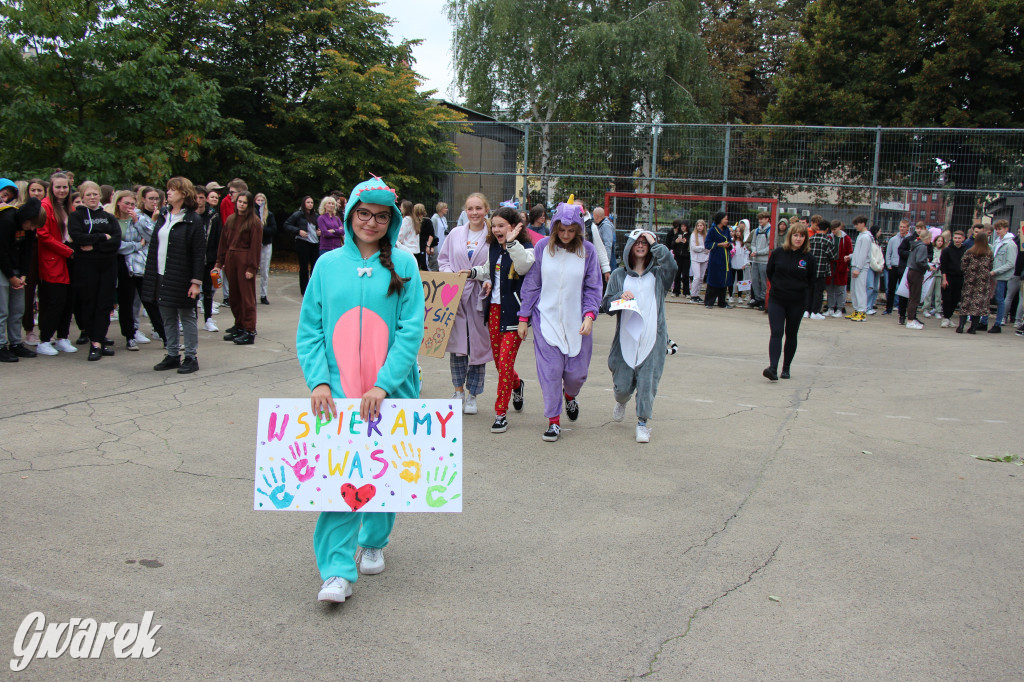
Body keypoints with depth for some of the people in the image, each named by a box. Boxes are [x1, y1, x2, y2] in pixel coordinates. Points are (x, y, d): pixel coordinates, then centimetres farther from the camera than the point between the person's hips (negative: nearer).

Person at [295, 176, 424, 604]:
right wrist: (318, 381, -10)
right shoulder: (328, 264, 5)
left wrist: (383, 385, -15)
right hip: (338, 390, 0)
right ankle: (337, 571, -3)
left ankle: (373, 542, 35)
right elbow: (309, 331, 4)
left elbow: (411, 330, -6)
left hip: (390, 391, 0)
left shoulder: (403, 264, 1)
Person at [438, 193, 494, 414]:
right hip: (456, 296, 3)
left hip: (481, 297, -3)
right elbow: (443, 260, 16)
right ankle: (458, 390, 18)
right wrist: (450, 276, -3)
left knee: (479, 346, 3)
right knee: (457, 344, 3)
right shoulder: (456, 233, 9)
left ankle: (472, 396, 15)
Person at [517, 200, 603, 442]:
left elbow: (593, 288, 3)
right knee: (550, 370, -5)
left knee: (577, 372, 5)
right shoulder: (542, 247, -1)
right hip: (546, 319, 0)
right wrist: (524, 317, 4)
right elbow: (531, 284, 5)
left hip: (576, 322, 1)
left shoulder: (588, 251, -1)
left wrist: (589, 315, -12)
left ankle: (570, 396, 41)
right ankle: (553, 421, 8)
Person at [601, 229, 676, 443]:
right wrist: (620, 297, -13)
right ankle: (621, 402, 39)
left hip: (653, 339, -1)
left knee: (648, 383, -6)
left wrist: (655, 244, -7)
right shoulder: (619, 275, 11)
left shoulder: (658, 274, 9)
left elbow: (671, 265, -14)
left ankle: (642, 422, 10)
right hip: (625, 339, 1)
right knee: (623, 385, 5)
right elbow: (606, 306, 6)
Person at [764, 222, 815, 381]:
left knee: (791, 335, 10)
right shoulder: (778, 253, -4)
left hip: (797, 303, 1)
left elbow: (812, 279, 9)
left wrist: (801, 290, 7)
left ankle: (786, 368, 21)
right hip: (776, 300, -1)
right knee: (776, 333, -11)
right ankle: (773, 368, -21)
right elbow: (769, 272, 10)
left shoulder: (808, 257, -4)